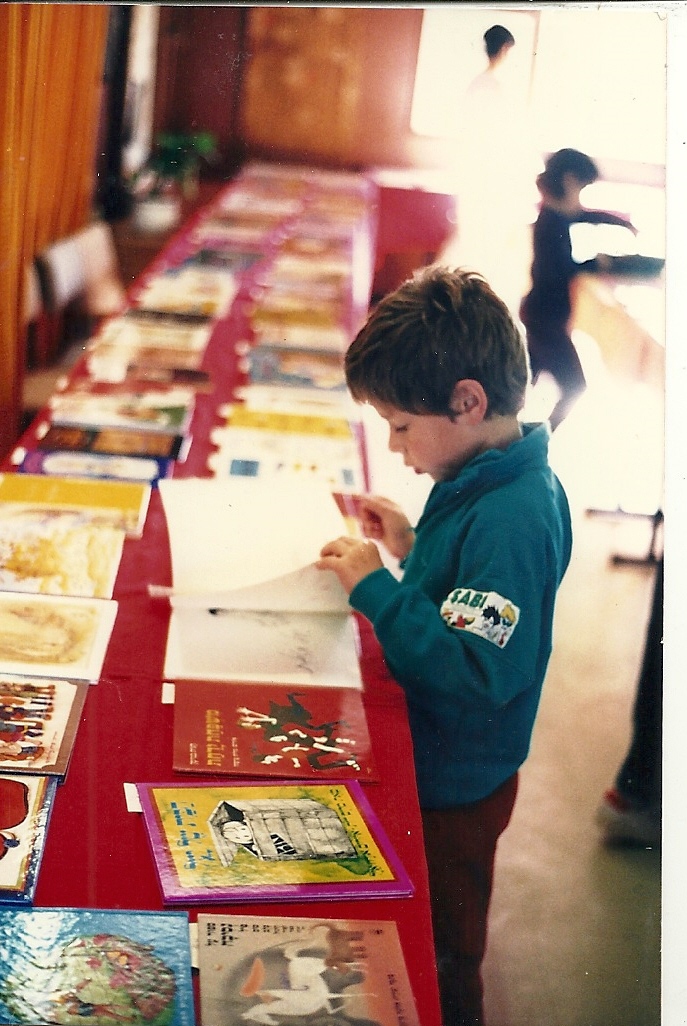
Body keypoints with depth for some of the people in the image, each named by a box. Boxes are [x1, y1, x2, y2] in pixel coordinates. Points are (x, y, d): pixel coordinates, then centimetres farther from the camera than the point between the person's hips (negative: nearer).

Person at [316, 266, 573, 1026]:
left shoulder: (511, 517, -31)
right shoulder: (486, 480, -1)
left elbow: (479, 671, -35)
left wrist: (377, 590, -32)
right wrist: (413, 550, -1)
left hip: (453, 790, -9)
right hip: (429, 763, 9)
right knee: (423, 942, 27)